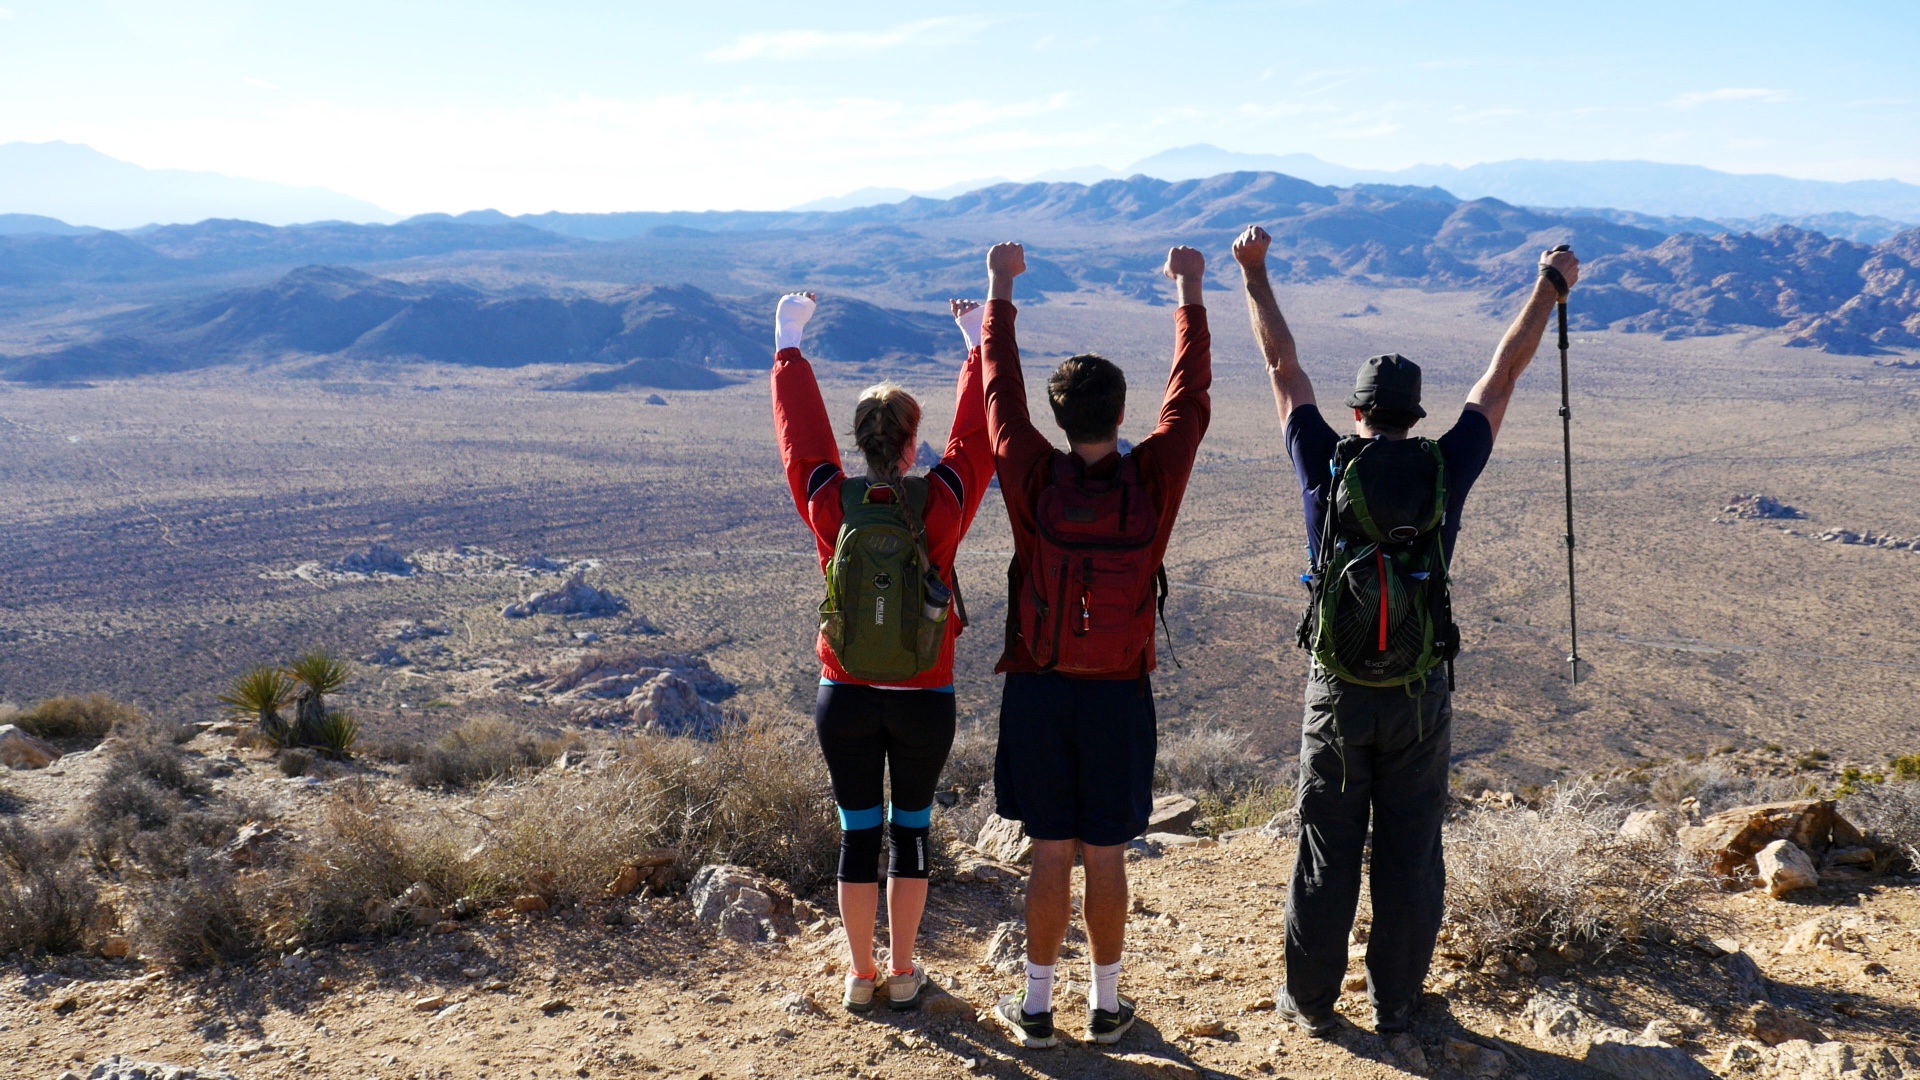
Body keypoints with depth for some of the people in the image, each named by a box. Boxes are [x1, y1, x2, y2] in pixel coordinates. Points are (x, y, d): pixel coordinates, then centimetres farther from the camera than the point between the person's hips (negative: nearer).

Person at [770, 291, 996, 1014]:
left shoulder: (828, 504, -9)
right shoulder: (941, 503, -12)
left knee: (858, 831, 11)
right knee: (911, 828, 14)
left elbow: (800, 431, 5)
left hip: (845, 696, 1)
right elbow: (975, 435, 2)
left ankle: (860, 975, 20)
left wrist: (789, 344, 19)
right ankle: (902, 973, 23)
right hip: (924, 700, -1)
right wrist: (978, 344, 15)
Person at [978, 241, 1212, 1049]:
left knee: (1051, 853, 8)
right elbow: (1189, 398, 4)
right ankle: (1107, 1005, 23)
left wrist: (1000, 293, 14)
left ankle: (1036, 1006, 18)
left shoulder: (1034, 482, -10)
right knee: (1106, 856, 9)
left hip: (1039, 690, 0)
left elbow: (1001, 392, 2)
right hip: (1119, 696, 0)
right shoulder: (1152, 482, -9)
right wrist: (1189, 296, 16)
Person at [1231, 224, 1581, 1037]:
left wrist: (1253, 273, 14)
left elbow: (1282, 365, 4)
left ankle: (1311, 1000, 22)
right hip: (1420, 695, 0)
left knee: (1327, 854, 10)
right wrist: (1551, 285, 18)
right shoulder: (1444, 469, -5)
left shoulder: (1326, 466, -6)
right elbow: (1504, 375, 6)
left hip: (1337, 692, 0)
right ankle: (1395, 1003, 22)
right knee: (1410, 855, 11)